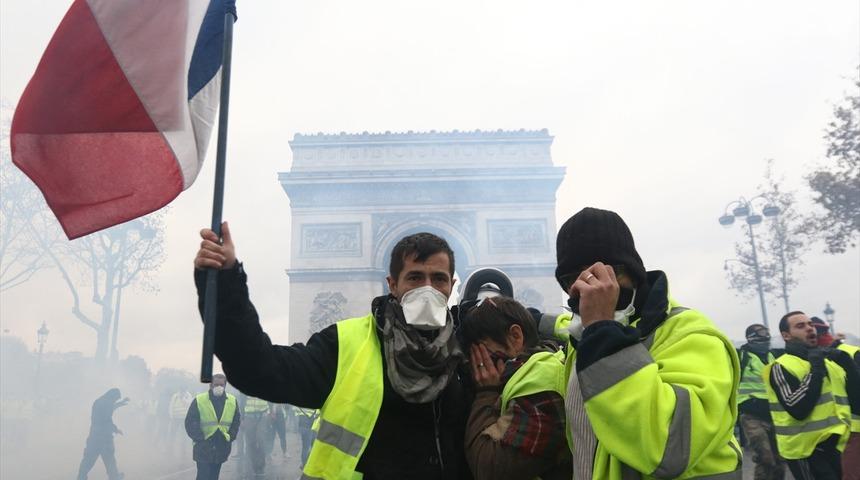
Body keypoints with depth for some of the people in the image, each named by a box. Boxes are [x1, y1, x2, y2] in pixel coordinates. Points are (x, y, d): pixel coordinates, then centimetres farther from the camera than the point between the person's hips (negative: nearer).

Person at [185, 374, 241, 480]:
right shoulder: (199, 401, -7)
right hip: (203, 447, -3)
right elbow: (190, 422, -5)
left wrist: (230, 438, 1)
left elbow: (236, 422, 12)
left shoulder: (232, 401, 3)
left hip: (221, 449, 4)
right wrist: (200, 438, -11)